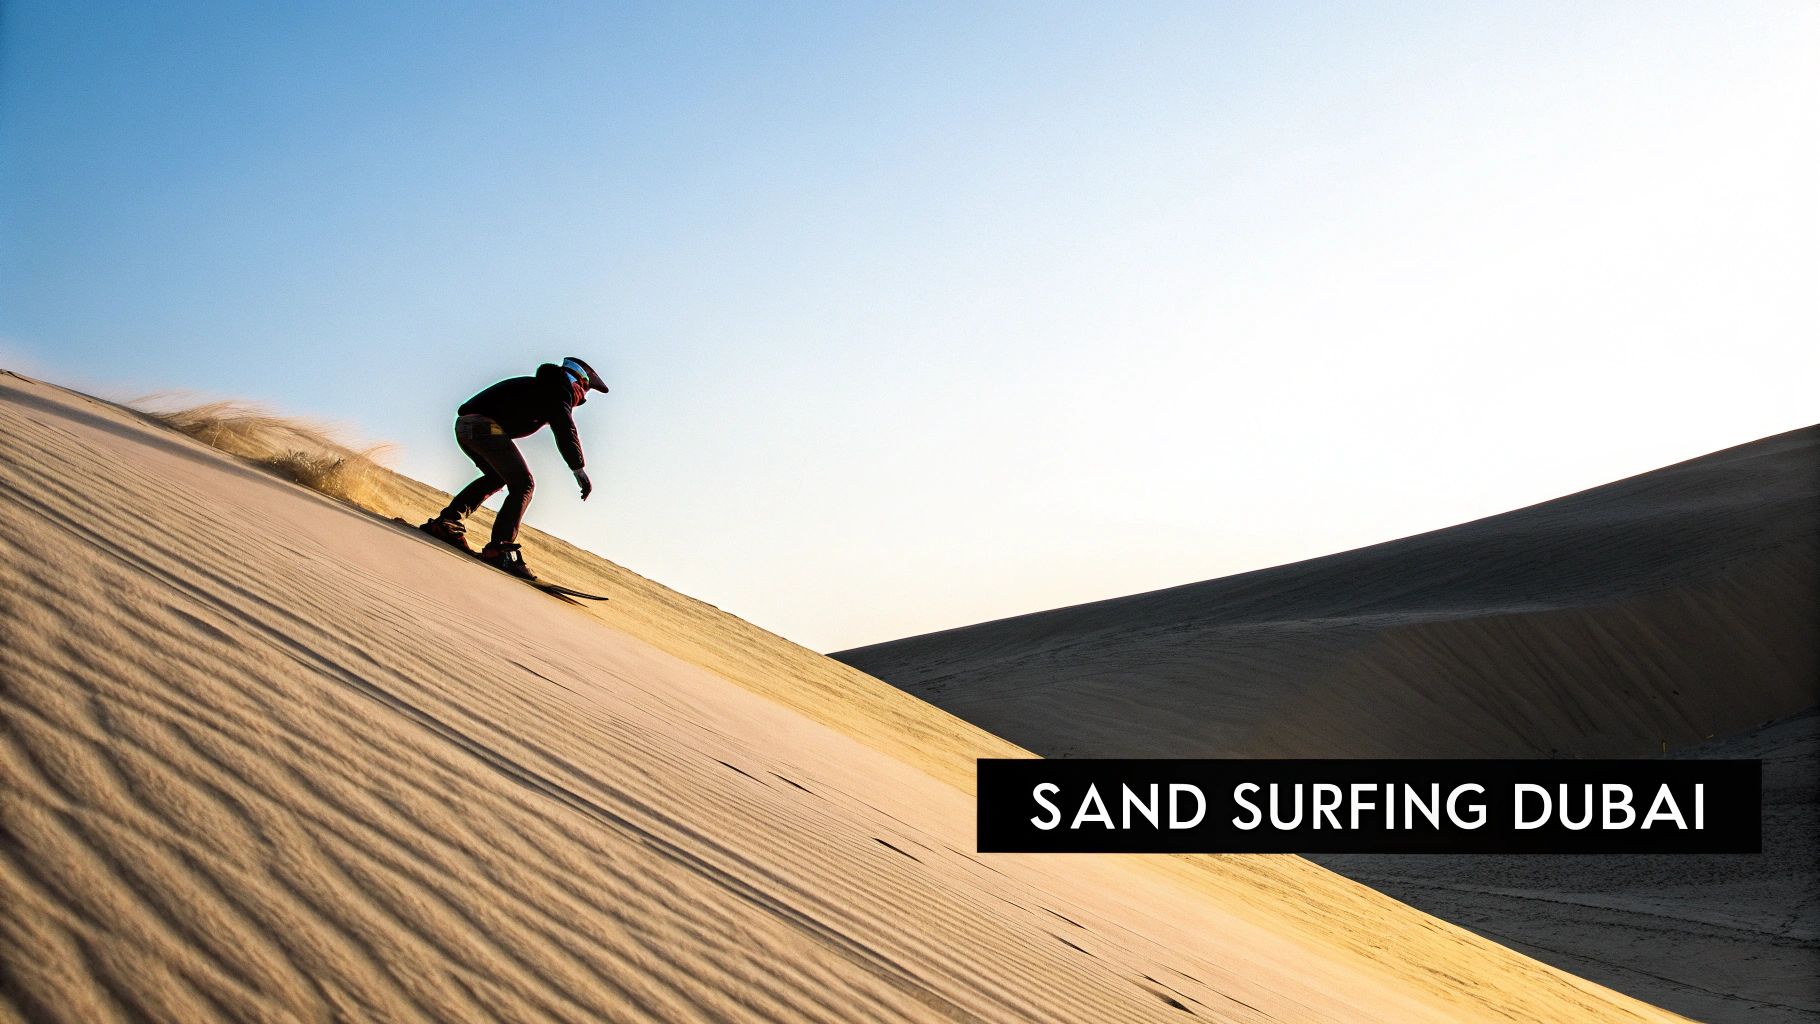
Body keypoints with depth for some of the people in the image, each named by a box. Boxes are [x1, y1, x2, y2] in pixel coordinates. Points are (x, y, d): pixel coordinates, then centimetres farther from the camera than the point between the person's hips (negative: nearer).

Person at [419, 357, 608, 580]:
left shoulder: (537, 386, 33)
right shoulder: (558, 390, 6)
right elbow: (565, 430, -11)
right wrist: (579, 470, -15)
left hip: (463, 424, 9)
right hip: (485, 425, -9)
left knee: (497, 477, 27)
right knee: (522, 485, -8)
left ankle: (447, 521, 18)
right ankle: (499, 550, -21)